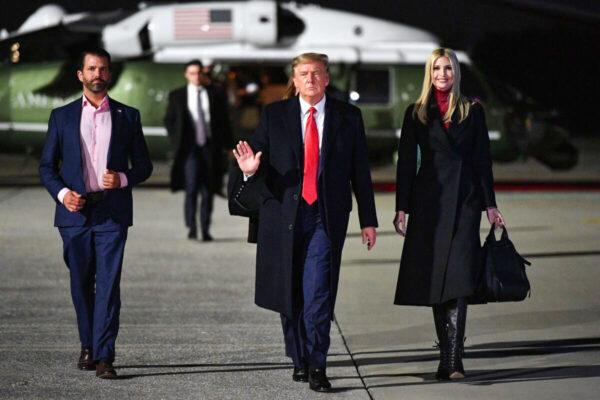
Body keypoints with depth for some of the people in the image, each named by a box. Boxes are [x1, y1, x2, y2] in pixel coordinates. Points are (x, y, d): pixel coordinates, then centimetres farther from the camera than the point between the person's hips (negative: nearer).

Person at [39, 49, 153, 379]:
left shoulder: (127, 116, 8)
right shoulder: (62, 116, 9)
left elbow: (143, 165, 11)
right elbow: (47, 166, 10)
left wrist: (123, 178, -10)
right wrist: (62, 193, -8)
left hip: (112, 213, -1)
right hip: (75, 213, 1)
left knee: (108, 284, -9)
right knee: (81, 283, 8)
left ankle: (104, 357, -11)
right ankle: (88, 344, 27)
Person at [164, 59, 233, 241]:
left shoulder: (215, 94, 6)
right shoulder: (177, 96, 5)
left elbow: (224, 121, 10)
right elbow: (169, 120, 13)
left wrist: (227, 145, 5)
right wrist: (177, 141, 2)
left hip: (210, 146, 2)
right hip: (190, 147, -1)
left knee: (208, 191, 4)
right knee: (191, 187, -16)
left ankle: (205, 230, 12)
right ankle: (191, 227, -15)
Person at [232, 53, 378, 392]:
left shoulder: (348, 116, 6)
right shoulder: (274, 115, 5)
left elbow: (360, 170, 8)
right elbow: (258, 159, 3)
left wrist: (368, 220, 8)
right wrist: (251, 170, -22)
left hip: (326, 217, -1)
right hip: (284, 215, 2)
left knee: (318, 291, -13)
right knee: (290, 294, 9)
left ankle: (317, 367, -11)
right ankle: (299, 360, 24)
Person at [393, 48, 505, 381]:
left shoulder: (472, 111, 8)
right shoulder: (416, 113, 8)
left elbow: (482, 159, 8)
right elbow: (406, 161, 6)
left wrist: (490, 204, 2)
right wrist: (401, 208, 0)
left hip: (464, 201, -1)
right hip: (429, 201, 1)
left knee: (458, 278, -13)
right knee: (435, 280, 3)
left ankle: (452, 359, -18)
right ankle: (449, 357, 12)